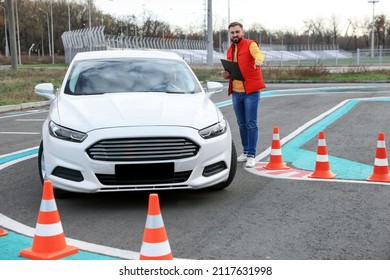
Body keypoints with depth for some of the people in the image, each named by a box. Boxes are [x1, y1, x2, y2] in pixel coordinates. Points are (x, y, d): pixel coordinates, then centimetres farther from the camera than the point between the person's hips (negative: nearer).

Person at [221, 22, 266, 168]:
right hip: (236, 92, 6)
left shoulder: (250, 44, -5)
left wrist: (258, 61, -51)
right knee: (241, 124, 13)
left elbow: (258, 54, -27)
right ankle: (246, 151, 24)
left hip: (251, 91, -6)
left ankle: (251, 155, 0)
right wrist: (225, 74, -1)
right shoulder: (230, 50, 15)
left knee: (251, 124, -4)